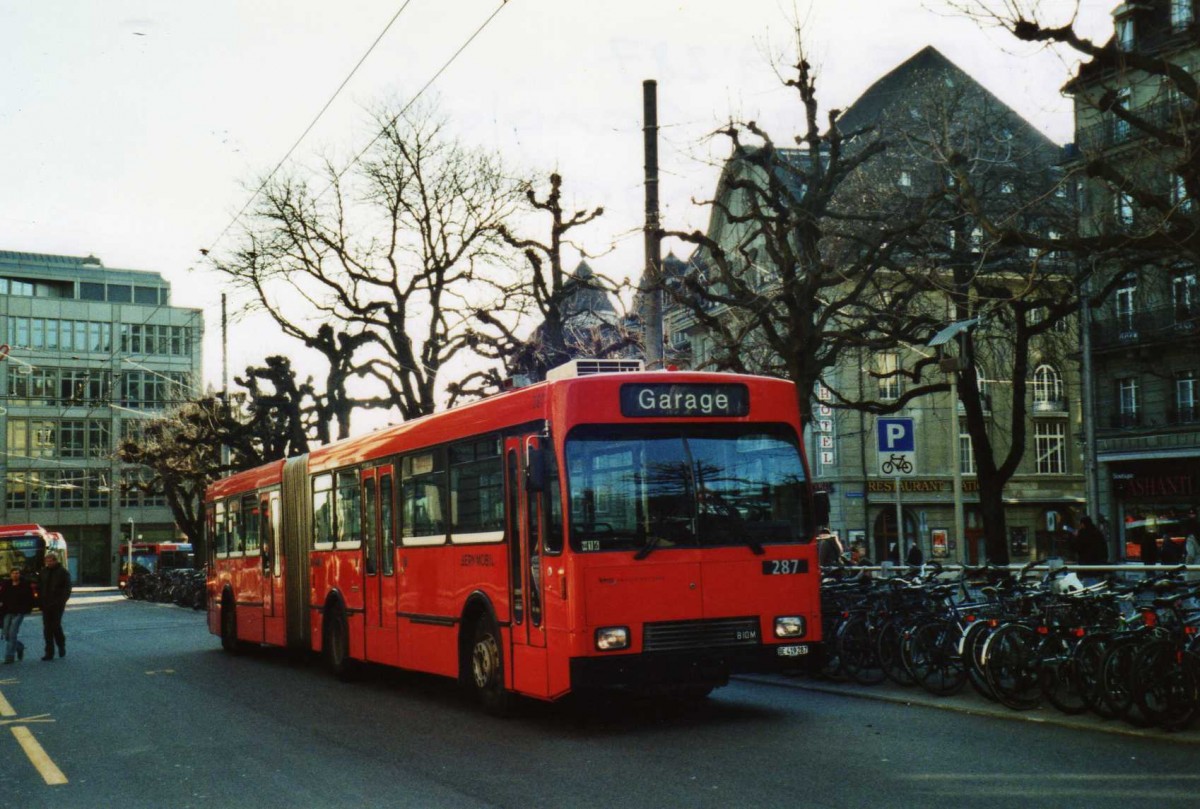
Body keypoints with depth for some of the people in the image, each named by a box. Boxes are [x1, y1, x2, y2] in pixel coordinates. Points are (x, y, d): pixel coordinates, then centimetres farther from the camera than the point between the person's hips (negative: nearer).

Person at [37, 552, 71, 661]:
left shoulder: (63, 572, -2)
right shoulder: (43, 572, 11)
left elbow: (67, 589, -5)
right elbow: (39, 587, 14)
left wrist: (61, 601, -15)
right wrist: (40, 601, 3)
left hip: (57, 604, -4)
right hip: (45, 605, 4)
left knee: (56, 625, -7)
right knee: (47, 628, 3)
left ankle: (61, 646, 17)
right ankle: (49, 652, 6)